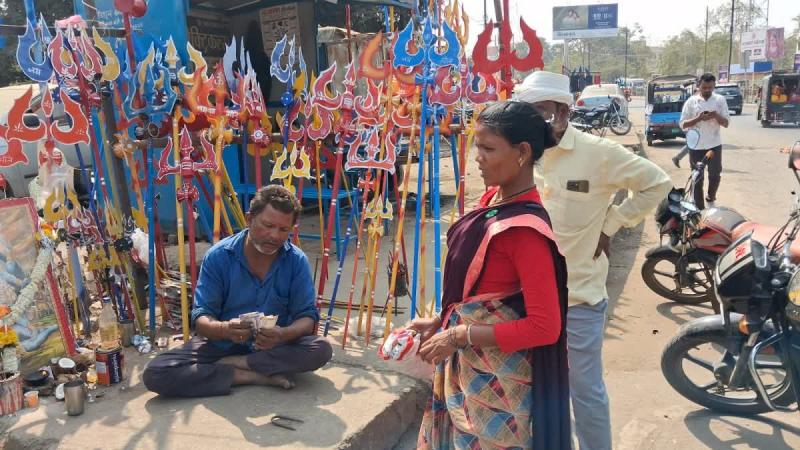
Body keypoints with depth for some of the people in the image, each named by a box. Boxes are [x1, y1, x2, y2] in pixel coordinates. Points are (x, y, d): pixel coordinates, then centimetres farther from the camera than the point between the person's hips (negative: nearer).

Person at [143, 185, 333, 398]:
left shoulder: (297, 261, -11)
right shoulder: (218, 256, -13)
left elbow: (308, 317, -13)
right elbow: (201, 318, -15)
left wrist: (283, 335, -36)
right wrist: (225, 329, -39)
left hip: (273, 346, 1)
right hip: (221, 344, 0)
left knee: (321, 350, -28)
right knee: (155, 374, -22)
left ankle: (229, 364, -17)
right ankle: (254, 376, -20)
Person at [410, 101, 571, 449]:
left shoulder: (525, 228, -26)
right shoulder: (492, 198, 1)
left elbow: (544, 327, -25)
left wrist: (459, 336, -22)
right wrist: (440, 322, 7)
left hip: (495, 372, -8)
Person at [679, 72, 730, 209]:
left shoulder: (720, 100, 1)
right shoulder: (691, 101, -2)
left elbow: (726, 123, 0)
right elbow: (682, 124, -4)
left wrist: (717, 116, -20)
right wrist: (699, 118, -20)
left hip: (714, 145, 1)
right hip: (696, 146, -1)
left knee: (715, 174, 4)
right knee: (698, 178, 4)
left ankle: (711, 199, 32)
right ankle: (699, 208, 11)